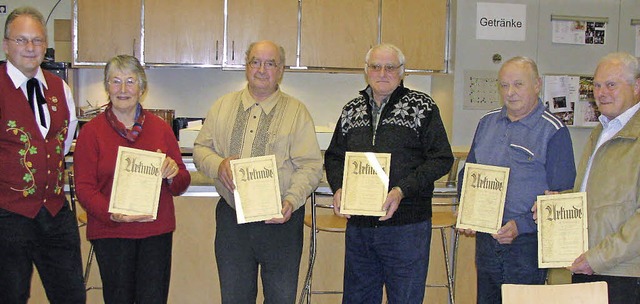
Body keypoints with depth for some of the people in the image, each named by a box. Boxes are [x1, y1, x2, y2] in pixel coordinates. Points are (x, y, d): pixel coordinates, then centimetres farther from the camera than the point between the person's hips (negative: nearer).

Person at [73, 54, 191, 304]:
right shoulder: (92, 131, 0)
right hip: (110, 233, -2)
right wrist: (112, 214, -20)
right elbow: (84, 187, -3)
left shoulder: (160, 128, 8)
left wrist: (173, 174, -13)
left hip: (157, 230, 2)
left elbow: (181, 185, 11)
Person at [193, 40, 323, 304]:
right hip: (231, 219, 3)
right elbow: (200, 149, 11)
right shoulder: (223, 106, 10)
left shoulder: (297, 112, 0)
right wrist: (218, 165, -11)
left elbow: (311, 166, -5)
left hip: (279, 221, -2)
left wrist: (291, 200, -20)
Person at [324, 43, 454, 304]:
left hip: (407, 225, -4)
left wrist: (402, 190, -18)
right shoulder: (351, 110, 12)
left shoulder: (422, 107, -1)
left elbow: (442, 158, -7)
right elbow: (334, 157, 18)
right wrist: (338, 188, -2)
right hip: (358, 223, 5)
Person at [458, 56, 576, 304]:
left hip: (526, 243, -5)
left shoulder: (553, 131, -8)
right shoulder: (487, 123, 10)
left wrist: (520, 225, -21)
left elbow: (560, 195, -11)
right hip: (485, 240, 5)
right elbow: (467, 174, 19)